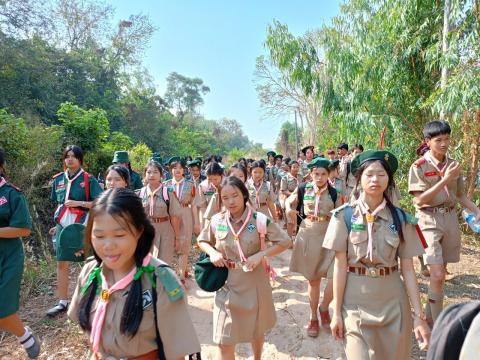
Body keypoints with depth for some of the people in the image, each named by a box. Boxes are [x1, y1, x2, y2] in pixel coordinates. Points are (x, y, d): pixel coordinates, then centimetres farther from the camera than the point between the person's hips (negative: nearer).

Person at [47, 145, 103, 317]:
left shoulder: (88, 179, -8)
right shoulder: (58, 179, 7)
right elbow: (59, 204, 17)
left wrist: (79, 203, -19)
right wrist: (57, 224, 15)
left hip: (82, 226, -4)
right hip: (63, 226, 5)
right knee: (61, 263, 7)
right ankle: (62, 302, 20)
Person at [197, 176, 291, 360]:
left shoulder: (259, 220, -14)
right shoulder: (216, 220, -7)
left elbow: (285, 242, -8)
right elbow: (202, 241, 10)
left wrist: (260, 254, -19)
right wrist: (212, 253, -11)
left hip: (254, 284, 0)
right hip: (227, 284, 1)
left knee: (257, 330, 23)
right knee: (224, 340, 2)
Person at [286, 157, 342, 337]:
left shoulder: (334, 193, -3)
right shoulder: (303, 189, -2)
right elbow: (289, 201, 14)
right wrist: (289, 209, -7)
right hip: (308, 237, 1)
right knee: (313, 280, 12)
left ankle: (324, 308, 23)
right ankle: (313, 317, 33)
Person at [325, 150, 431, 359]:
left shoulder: (401, 218, -3)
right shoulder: (344, 215, -10)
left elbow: (407, 269, -1)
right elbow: (340, 265, -9)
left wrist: (418, 314, -4)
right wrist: (336, 311, -6)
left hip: (392, 301, 3)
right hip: (355, 301, -2)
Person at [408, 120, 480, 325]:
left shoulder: (453, 165, 7)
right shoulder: (419, 166, -10)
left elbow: (460, 195, 15)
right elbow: (419, 200, -16)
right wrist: (445, 179, -19)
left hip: (450, 218, 6)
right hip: (430, 220, -6)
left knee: (441, 272, 14)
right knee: (437, 275, -12)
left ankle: (430, 316, 31)